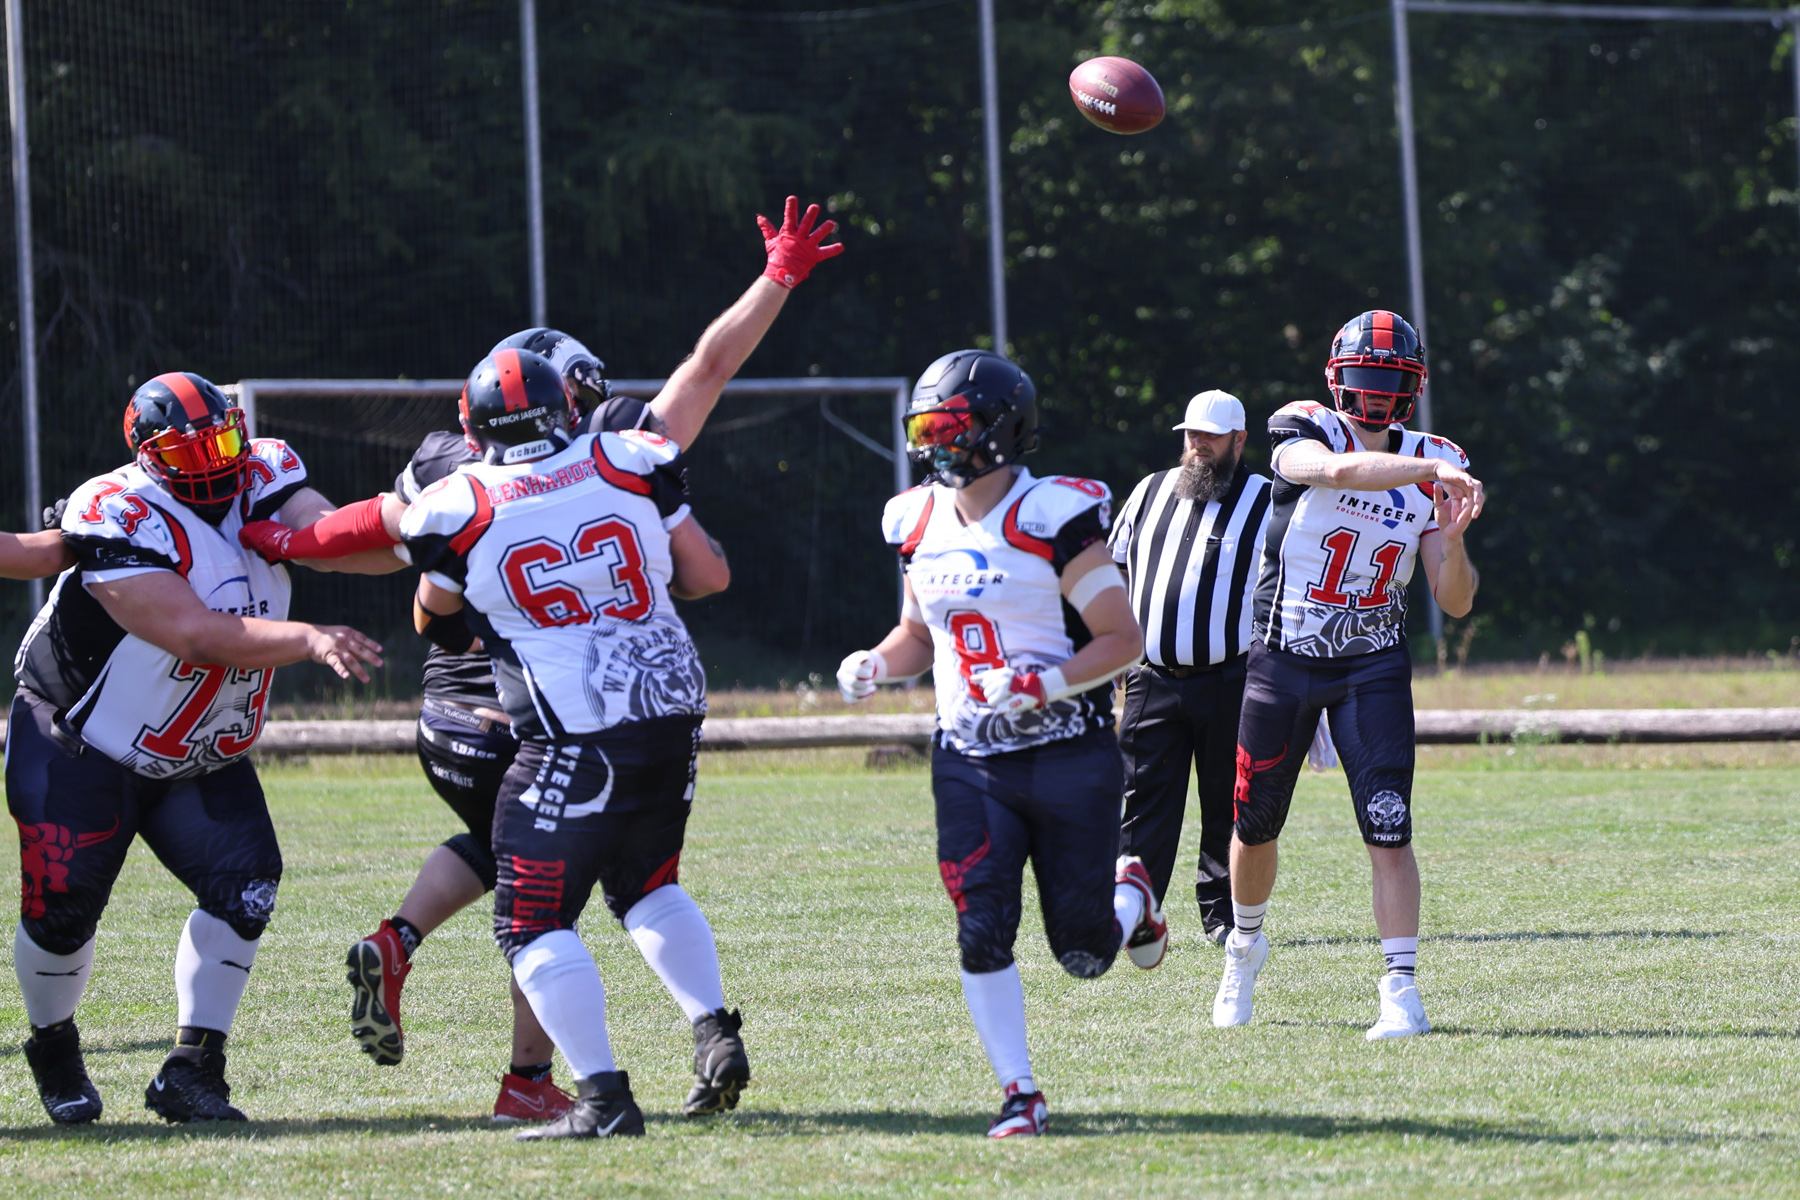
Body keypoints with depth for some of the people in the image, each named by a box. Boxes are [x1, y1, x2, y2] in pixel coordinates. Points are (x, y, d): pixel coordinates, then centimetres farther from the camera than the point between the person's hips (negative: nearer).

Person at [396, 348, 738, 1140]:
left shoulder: (462, 511, -5)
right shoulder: (626, 466, 2)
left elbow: (432, 617, 14)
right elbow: (710, 575, 10)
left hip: (576, 740, -5)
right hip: (673, 708, 5)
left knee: (533, 922, 3)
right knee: (647, 885, 27)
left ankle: (603, 1097, -6)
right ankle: (714, 1032, 11)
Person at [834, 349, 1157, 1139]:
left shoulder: (1053, 520, -14)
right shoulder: (923, 526, 5)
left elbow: (1122, 641, -12)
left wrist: (1043, 684, -25)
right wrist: (877, 665, -2)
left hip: (1069, 756, -4)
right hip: (970, 764, 4)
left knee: (1084, 954, 4)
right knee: (983, 932, -10)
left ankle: (1130, 896, 39)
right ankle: (1019, 1094, 1)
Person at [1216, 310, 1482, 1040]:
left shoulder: (1431, 470, -1)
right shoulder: (1304, 434, -11)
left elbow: (1456, 604, -4)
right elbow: (1338, 471, -37)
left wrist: (1452, 541, -23)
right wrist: (1430, 469, -47)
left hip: (1373, 667, 1)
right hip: (1284, 658, -1)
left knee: (1388, 830, -13)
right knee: (1256, 826, 13)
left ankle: (1401, 990, -11)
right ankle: (1245, 945, 41)